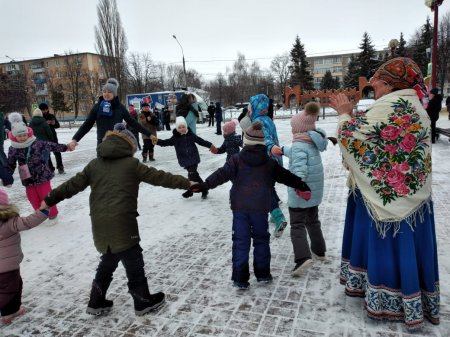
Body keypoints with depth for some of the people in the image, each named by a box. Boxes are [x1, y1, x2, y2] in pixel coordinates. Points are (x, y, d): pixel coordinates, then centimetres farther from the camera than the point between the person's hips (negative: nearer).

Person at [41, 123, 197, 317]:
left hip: (100, 224, 6)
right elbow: (159, 177, -2)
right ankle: (143, 302, 24)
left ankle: (96, 302, 32)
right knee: (133, 262, 10)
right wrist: (186, 183, 4)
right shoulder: (132, 164, -2)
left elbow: (73, 184, 11)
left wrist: (50, 199, 20)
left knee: (108, 260, 24)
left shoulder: (94, 164, 10)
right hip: (122, 224, -6)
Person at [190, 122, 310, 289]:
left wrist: (205, 185, -14)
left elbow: (222, 174, -13)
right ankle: (263, 274, 25)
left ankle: (240, 278, 7)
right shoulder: (269, 162, 3)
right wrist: (301, 184, 22)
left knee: (240, 241, 4)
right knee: (261, 239, 16)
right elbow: (285, 176, 10)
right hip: (260, 208, 1)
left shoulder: (237, 159, -3)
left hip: (239, 207, -1)